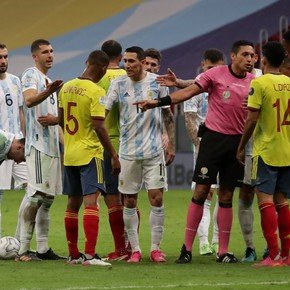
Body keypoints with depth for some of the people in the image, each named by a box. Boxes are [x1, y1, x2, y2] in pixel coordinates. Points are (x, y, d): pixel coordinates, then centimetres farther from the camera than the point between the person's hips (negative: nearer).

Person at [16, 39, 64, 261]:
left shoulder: (50, 81, 22)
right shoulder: (31, 75, -6)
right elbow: (29, 100, -27)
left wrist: (56, 119, 9)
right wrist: (48, 92, -44)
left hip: (52, 146, 9)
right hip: (38, 144, -9)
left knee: (48, 197, 9)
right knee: (36, 195, -15)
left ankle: (43, 249, 12)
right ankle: (23, 249, -16)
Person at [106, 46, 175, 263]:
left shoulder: (157, 82, 0)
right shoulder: (118, 85, 0)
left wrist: (171, 145, 8)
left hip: (154, 150, -1)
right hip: (128, 152, 1)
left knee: (157, 198, -5)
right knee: (130, 202, 4)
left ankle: (156, 248, 4)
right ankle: (135, 249, 12)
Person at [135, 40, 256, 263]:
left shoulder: (254, 82, 7)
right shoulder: (216, 74, -4)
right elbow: (189, 92, -5)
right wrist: (157, 102, -11)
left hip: (237, 141, 3)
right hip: (214, 137, -3)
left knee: (226, 197, 6)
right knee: (201, 191, -4)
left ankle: (223, 251, 9)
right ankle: (187, 247, 1)